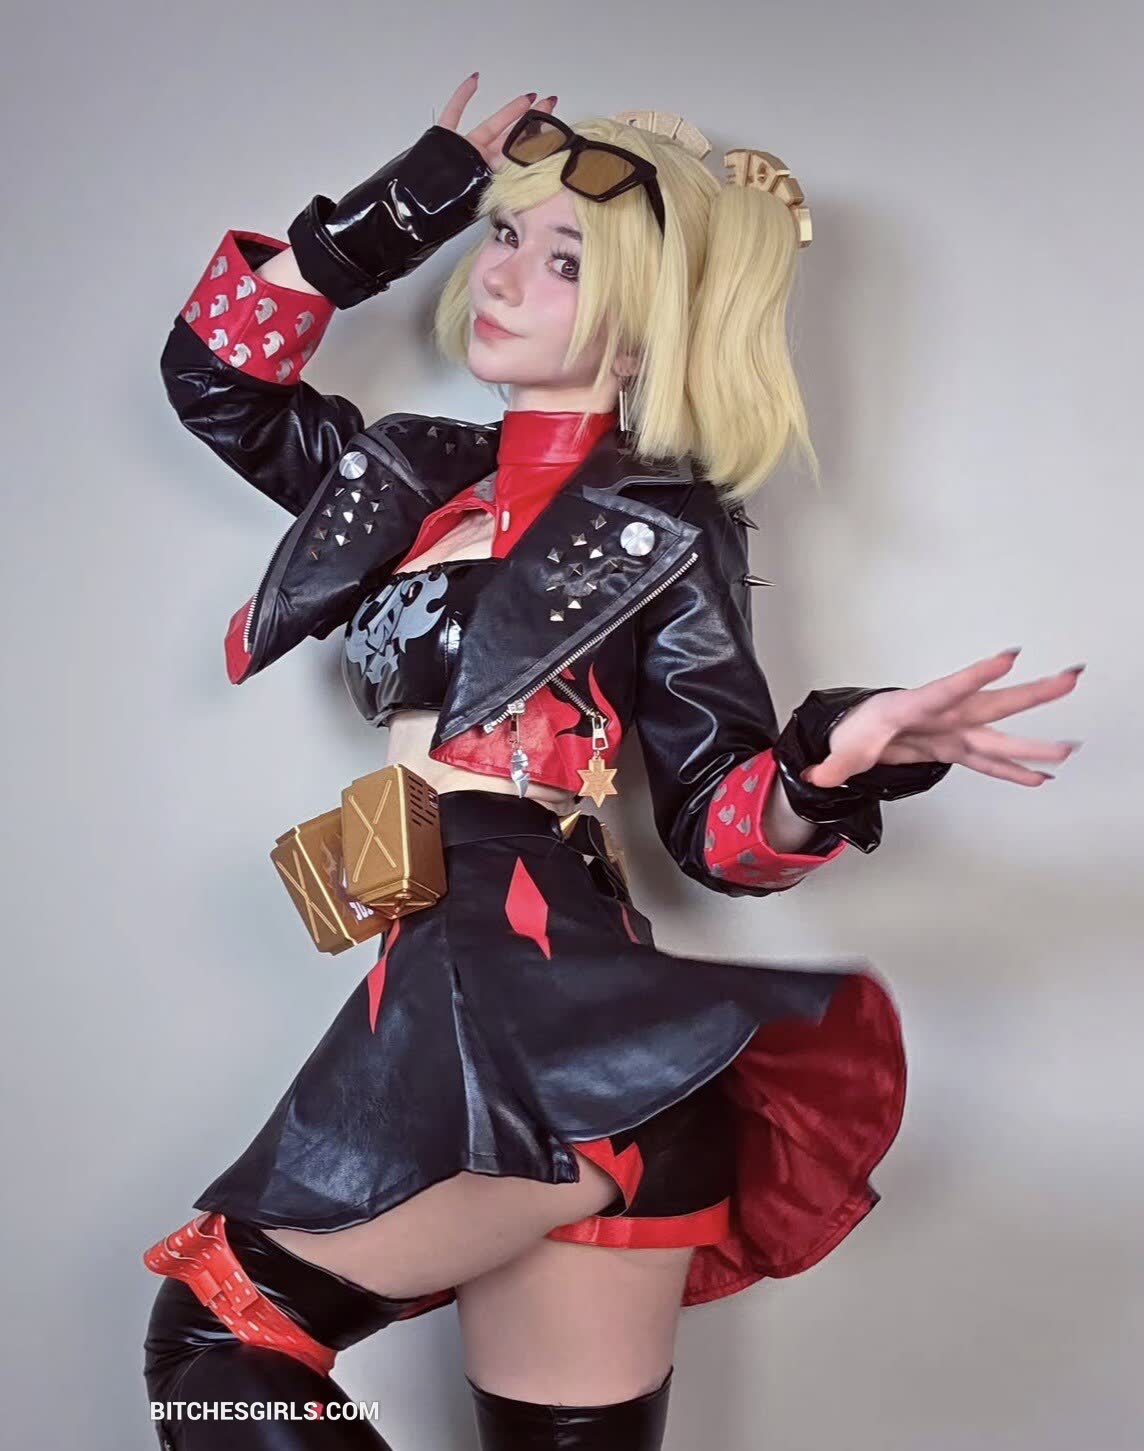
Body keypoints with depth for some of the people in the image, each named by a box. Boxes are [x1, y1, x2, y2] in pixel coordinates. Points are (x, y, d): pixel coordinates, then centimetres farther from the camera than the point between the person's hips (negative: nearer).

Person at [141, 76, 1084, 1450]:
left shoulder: (661, 524, 0)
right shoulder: (424, 476, 17)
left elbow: (720, 821, -2)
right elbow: (217, 373, 24)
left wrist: (833, 764, -25)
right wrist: (397, 210, 17)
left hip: (549, 1029, -6)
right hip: (451, 1015, 6)